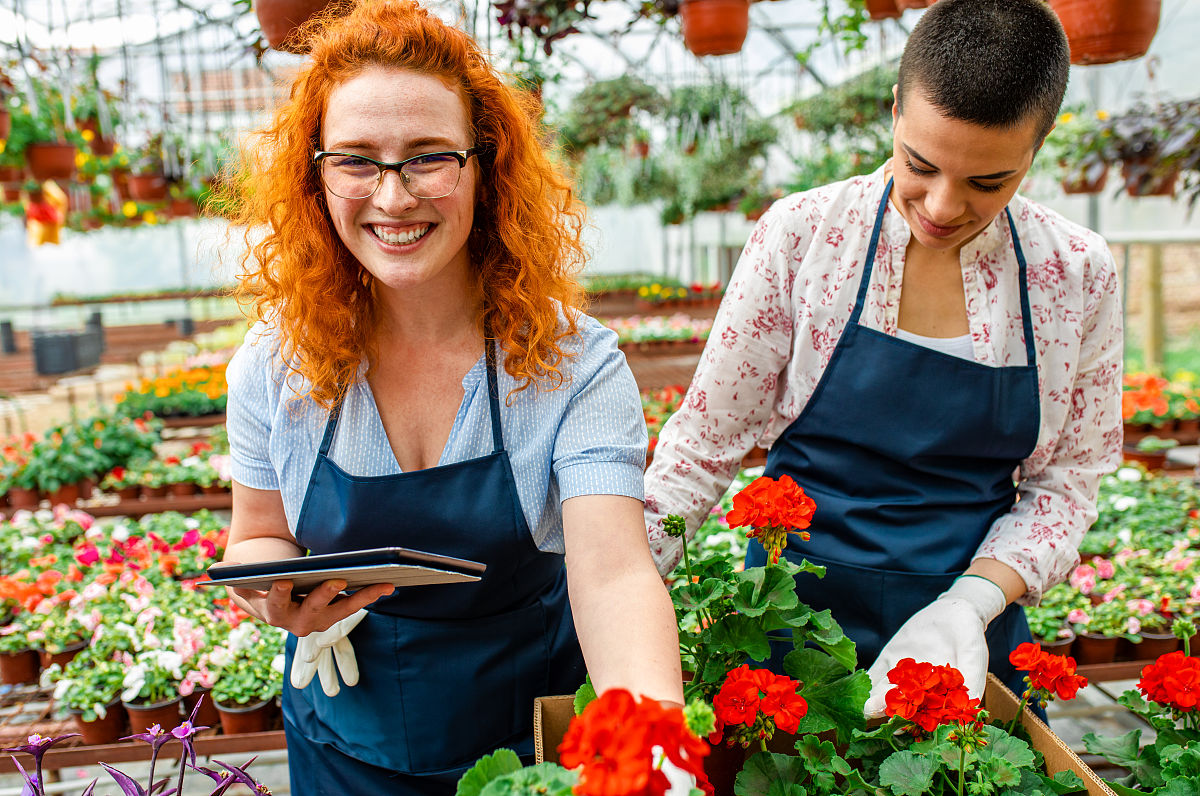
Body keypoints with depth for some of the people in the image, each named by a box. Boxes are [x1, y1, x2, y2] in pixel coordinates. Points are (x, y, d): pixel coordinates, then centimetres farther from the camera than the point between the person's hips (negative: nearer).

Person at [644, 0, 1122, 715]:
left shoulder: (1080, 274, -6)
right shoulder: (800, 233, -12)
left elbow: (1066, 481, 0)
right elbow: (706, 440, -8)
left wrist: (971, 604, -16)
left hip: (974, 632, 2)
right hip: (795, 616, -1)